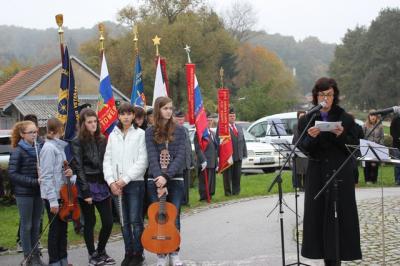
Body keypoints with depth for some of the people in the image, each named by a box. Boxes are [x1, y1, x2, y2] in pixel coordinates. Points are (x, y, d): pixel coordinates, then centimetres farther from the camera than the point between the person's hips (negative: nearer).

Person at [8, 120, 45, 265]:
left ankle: (36, 254, 21)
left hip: (38, 192, 5)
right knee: (26, 225, 2)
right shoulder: (18, 151, -8)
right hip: (24, 193, -5)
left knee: (36, 225, 11)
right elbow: (12, 174, -12)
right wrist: (34, 181, -18)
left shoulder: (40, 149, 6)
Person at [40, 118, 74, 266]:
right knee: (55, 230, 1)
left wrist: (69, 172, -8)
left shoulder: (59, 147, 9)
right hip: (53, 196, -8)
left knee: (63, 228, 13)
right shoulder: (49, 148, -15)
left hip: (62, 194, 8)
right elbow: (47, 176, -18)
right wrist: (53, 201, -20)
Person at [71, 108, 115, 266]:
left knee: (108, 222, 2)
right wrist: (86, 191, -14)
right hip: (87, 185, -4)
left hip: (102, 184, 5)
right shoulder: (78, 142, -4)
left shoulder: (102, 140, 11)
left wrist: (109, 186, 4)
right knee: (90, 222, 4)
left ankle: (100, 252, 22)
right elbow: (79, 168, -9)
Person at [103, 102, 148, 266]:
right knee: (124, 222, 10)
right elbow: (107, 159, 8)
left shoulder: (140, 134, -3)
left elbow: (142, 161, -9)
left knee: (135, 220, -2)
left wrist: (125, 179, -13)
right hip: (117, 185, 4)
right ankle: (128, 253, 19)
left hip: (135, 183, -4)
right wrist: (111, 181, -4)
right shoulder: (113, 135, 10)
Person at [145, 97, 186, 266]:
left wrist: (166, 176, -19)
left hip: (175, 180, 0)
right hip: (155, 181, 0)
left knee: (174, 217, 2)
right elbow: (152, 157, -8)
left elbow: (180, 156, -7)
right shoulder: (150, 132, 2)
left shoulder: (179, 130, 2)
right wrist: (159, 178, -21)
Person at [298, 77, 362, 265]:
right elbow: (302, 149, 1)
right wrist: (310, 138, -19)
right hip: (317, 175, 2)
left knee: (340, 217, -5)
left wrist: (341, 135, -18)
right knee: (318, 216, 0)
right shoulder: (306, 120, 6)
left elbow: (354, 148, 0)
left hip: (341, 175, -1)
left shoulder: (345, 119, 3)